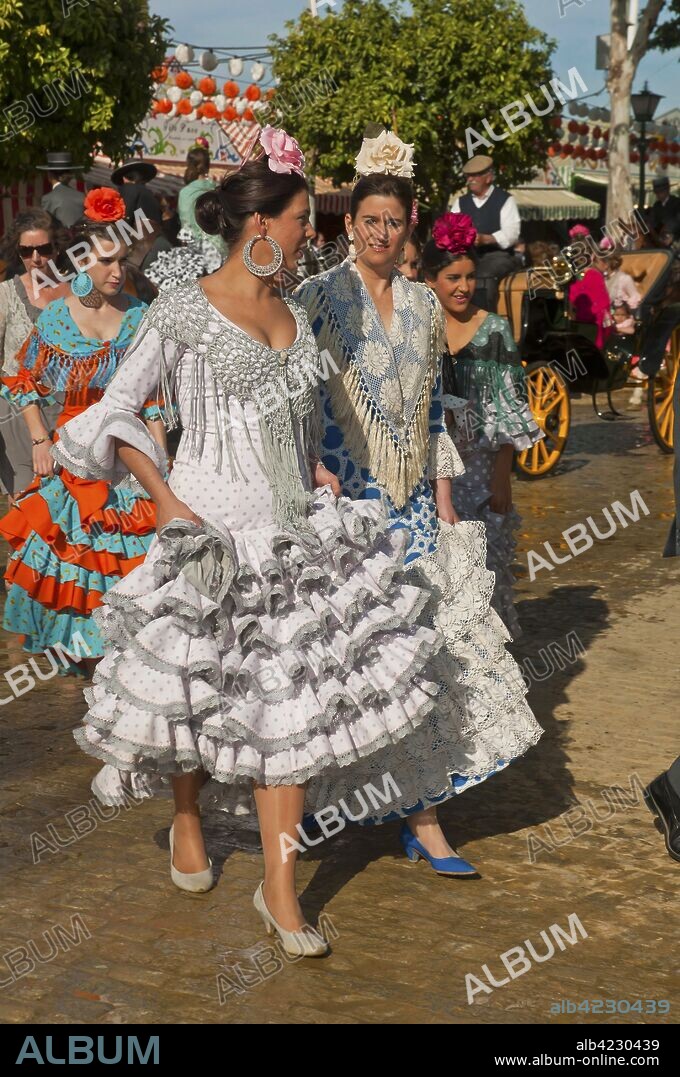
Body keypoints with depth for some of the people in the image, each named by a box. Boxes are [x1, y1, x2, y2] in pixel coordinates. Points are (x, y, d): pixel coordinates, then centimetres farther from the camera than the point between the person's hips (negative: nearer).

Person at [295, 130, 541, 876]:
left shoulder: (424, 305, 10)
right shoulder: (320, 297, -5)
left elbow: (433, 412, 13)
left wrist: (445, 501, 9)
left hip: (413, 505, 5)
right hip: (344, 500, -4)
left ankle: (419, 810, 6)